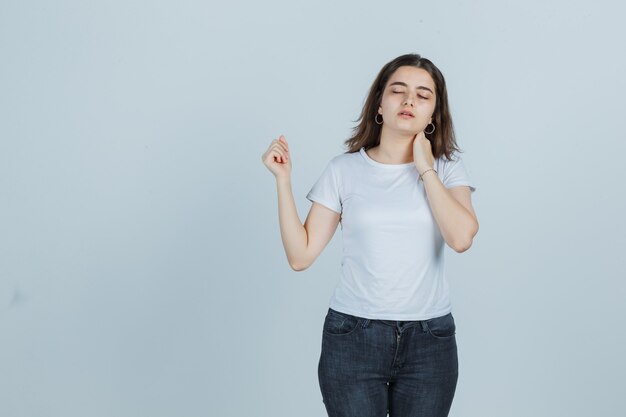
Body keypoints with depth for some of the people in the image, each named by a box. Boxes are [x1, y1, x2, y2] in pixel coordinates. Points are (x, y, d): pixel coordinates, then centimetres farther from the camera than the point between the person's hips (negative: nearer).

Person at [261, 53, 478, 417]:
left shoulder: (447, 168, 2)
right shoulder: (344, 170, 1)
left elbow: (461, 237, -17)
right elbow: (301, 255, -2)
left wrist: (424, 168, -10)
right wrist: (283, 179, -8)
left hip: (429, 341, 1)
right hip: (352, 338, 0)